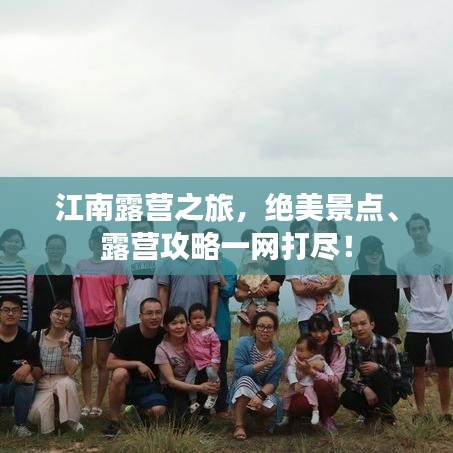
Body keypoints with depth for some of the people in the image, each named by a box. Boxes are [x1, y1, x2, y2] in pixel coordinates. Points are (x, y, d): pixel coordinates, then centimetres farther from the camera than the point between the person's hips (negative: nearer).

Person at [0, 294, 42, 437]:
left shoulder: (27, 339, -8)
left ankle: (20, 424, -12)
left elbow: (38, 374, -11)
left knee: (28, 377, -31)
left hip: (15, 388, 2)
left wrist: (28, 366, -34)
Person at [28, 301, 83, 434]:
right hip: (41, 384, 0)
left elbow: (71, 371, -13)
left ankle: (72, 420, -13)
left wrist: (65, 350, -24)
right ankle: (50, 405, 7)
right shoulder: (36, 336, 0)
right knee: (35, 415, -30)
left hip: (63, 382, 0)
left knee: (67, 383, -38)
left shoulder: (74, 340, -4)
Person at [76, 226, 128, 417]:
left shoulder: (115, 265, 2)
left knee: (102, 363, 5)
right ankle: (87, 403, 14)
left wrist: (120, 316, -12)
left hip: (106, 320, -2)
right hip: (85, 320, 3)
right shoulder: (81, 265, 10)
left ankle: (98, 404, 11)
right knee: (86, 363, 7)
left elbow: (118, 291, -2)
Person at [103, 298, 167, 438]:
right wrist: (137, 364, -24)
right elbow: (110, 363, -16)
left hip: (151, 385, 2)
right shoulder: (127, 334, -14)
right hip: (128, 384, -1)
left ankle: (142, 411, 14)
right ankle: (114, 421, -17)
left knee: (159, 411, -26)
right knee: (120, 373, -34)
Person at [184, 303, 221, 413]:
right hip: (195, 362, 4)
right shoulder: (188, 332, 0)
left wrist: (215, 362, -12)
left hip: (208, 362, -4)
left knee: (211, 372, -32)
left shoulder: (210, 333, -10)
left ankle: (213, 394, -7)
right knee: (188, 380, -6)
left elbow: (216, 348, -8)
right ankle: (193, 402, 12)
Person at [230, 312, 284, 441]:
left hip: (263, 391, 2)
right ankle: (239, 425, -27)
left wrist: (260, 395, -33)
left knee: (270, 408, -30)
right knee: (245, 379, -34)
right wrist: (263, 364, -31)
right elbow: (239, 371, -23)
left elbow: (273, 382, -13)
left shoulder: (278, 354, -7)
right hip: (241, 393, -2)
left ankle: (253, 413, 9)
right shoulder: (243, 343, -14)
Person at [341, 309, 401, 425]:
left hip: (389, 392, -3)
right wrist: (365, 389, -33)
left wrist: (378, 368, -35)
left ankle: (387, 415, -14)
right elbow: (346, 378, -14)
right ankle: (371, 413, 3)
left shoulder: (386, 345, -18)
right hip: (367, 390, 3)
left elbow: (398, 376, -17)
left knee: (379, 375, -35)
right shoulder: (350, 348, -9)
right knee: (346, 398, -27)